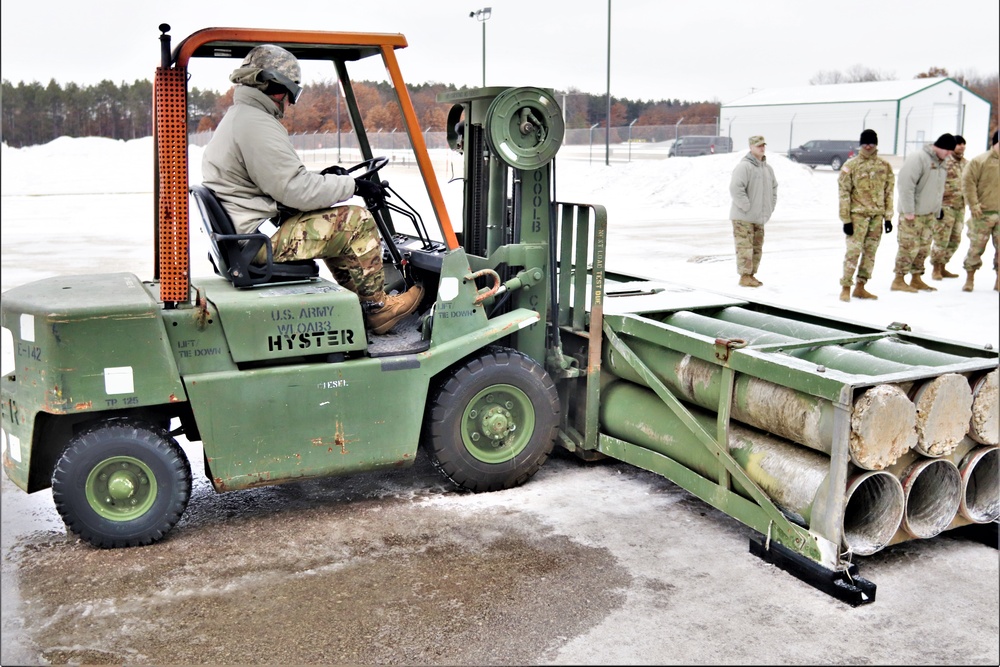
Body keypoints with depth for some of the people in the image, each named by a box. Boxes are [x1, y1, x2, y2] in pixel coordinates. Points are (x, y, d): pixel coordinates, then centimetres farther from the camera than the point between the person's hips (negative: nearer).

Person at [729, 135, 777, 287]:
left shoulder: (767, 168, 13)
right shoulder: (744, 166, -14)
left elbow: (773, 187, 27)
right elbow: (735, 188, -23)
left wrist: (770, 207, 16)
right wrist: (747, 207, -20)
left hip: (759, 217, 8)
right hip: (743, 217, -8)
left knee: (757, 247, 11)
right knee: (745, 247, -7)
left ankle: (751, 275, 19)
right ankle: (744, 276, -3)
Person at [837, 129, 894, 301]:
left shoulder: (885, 166, 8)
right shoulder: (851, 165, -4)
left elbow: (888, 193, 12)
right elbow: (844, 193, -5)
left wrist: (888, 217, 8)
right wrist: (846, 219, -9)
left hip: (877, 215, 4)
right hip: (858, 215, -4)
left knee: (870, 252, 8)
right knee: (853, 251, -9)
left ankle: (860, 287, 17)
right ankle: (845, 287, 1)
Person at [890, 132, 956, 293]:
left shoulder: (941, 163, 13)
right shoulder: (918, 158, -15)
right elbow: (906, 184, -20)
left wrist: (937, 211, 17)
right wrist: (908, 211, -21)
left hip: (929, 214, 8)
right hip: (912, 214, -8)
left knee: (924, 248, 11)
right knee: (909, 247, -6)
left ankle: (916, 279, 21)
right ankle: (898, 281, 2)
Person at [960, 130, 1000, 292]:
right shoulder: (980, 161, -4)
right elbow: (968, 182, -8)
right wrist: (974, 205, -14)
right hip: (983, 213, -4)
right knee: (976, 246, 1)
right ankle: (969, 279, 13)